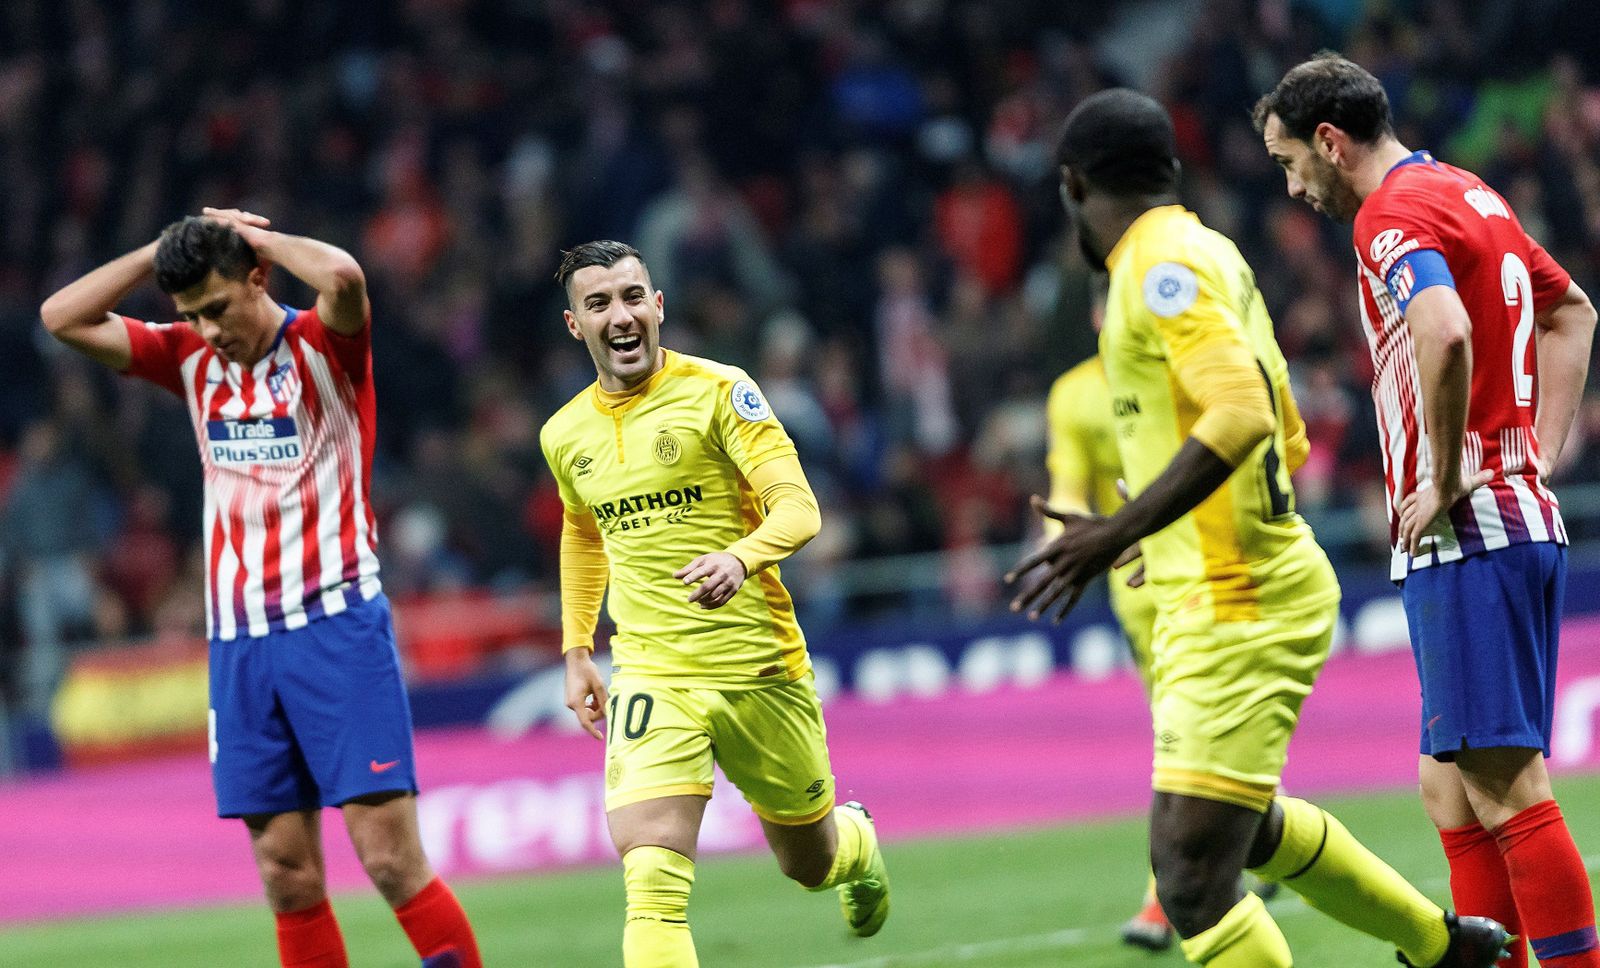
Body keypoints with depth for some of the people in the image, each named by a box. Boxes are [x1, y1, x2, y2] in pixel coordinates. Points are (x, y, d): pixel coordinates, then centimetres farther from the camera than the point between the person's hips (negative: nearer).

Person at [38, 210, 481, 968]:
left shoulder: (321, 345, -4)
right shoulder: (191, 360, 11)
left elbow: (342, 275, -26)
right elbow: (63, 318, 9)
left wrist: (253, 234, -9)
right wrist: (166, 248, 2)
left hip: (336, 626, -5)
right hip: (238, 641, 5)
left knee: (391, 859, -12)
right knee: (286, 874, 1)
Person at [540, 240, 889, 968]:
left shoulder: (719, 393, -9)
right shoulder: (565, 435, 6)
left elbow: (798, 509, -17)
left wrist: (740, 558, -37)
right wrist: (576, 649, 21)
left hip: (761, 665, -2)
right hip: (651, 676, 2)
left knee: (810, 862, 18)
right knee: (651, 883, -21)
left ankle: (856, 841, 55)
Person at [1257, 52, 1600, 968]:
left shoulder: (1395, 215, -12)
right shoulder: (1472, 196, 18)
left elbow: (1445, 333, -32)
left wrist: (1444, 480, -21)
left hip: (1465, 533, -10)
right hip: (1523, 518, 10)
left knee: (1505, 788, -11)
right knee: (1452, 789, 10)